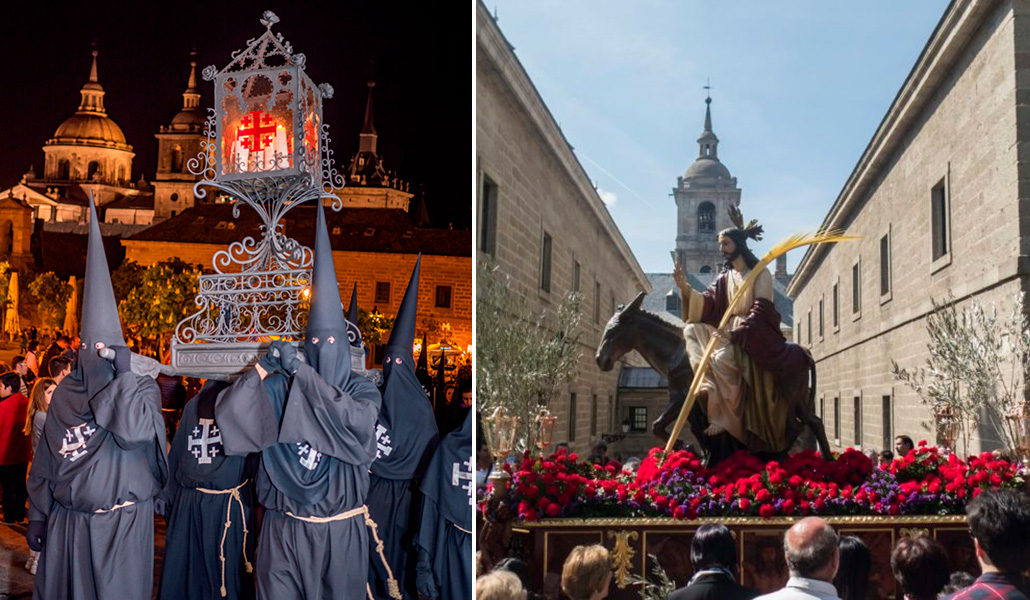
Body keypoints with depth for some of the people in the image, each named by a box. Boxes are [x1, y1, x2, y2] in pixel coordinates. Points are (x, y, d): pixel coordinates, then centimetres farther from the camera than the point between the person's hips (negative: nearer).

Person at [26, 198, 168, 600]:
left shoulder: (141, 388, -4)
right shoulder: (64, 394, 8)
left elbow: (134, 432, -25)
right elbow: (45, 460, 12)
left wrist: (123, 374, -17)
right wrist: (38, 516, 10)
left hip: (122, 522, -4)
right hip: (66, 522, 4)